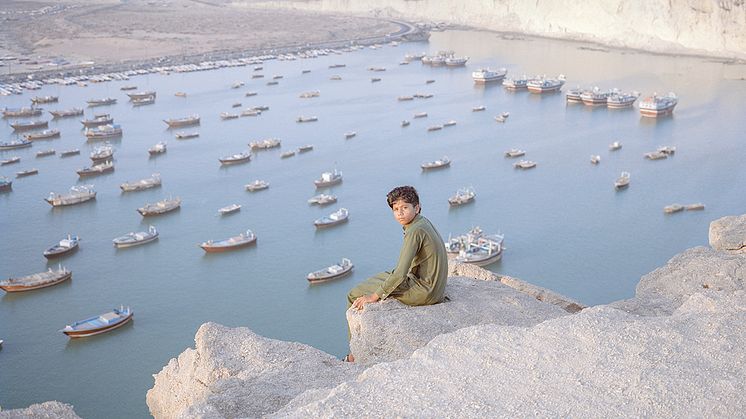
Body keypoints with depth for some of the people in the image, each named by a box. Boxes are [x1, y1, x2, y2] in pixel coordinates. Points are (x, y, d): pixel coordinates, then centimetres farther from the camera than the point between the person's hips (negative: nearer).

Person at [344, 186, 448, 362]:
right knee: (378, 278, 29)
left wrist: (374, 296, -16)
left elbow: (399, 274, -24)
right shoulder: (424, 222, 8)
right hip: (436, 288, 10)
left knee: (355, 295, -1)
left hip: (424, 292, -10)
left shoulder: (415, 232, -22)